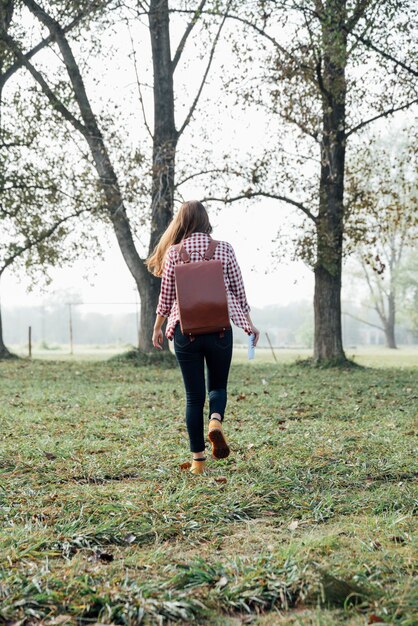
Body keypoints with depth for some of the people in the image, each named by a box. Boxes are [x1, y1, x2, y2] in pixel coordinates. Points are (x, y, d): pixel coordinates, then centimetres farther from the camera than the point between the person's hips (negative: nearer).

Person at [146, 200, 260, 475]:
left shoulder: (173, 253, 0)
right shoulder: (224, 249, 0)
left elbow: (166, 297, 4)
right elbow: (238, 291, 4)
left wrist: (157, 327, 18)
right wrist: (248, 322, 17)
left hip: (186, 330, 0)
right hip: (220, 327, 0)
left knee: (194, 395, 8)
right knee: (218, 386, 18)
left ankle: (198, 460, 8)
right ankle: (216, 421, -14)